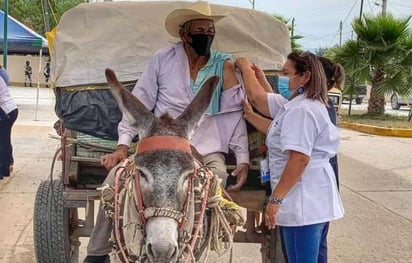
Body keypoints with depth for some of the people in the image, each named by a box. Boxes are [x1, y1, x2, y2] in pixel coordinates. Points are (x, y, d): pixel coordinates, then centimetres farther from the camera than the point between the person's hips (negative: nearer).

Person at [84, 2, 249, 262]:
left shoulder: (224, 65, 5)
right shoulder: (163, 58, 3)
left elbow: (236, 114, 5)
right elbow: (139, 103, 3)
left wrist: (243, 160, -4)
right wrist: (123, 145, -7)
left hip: (207, 152, 1)